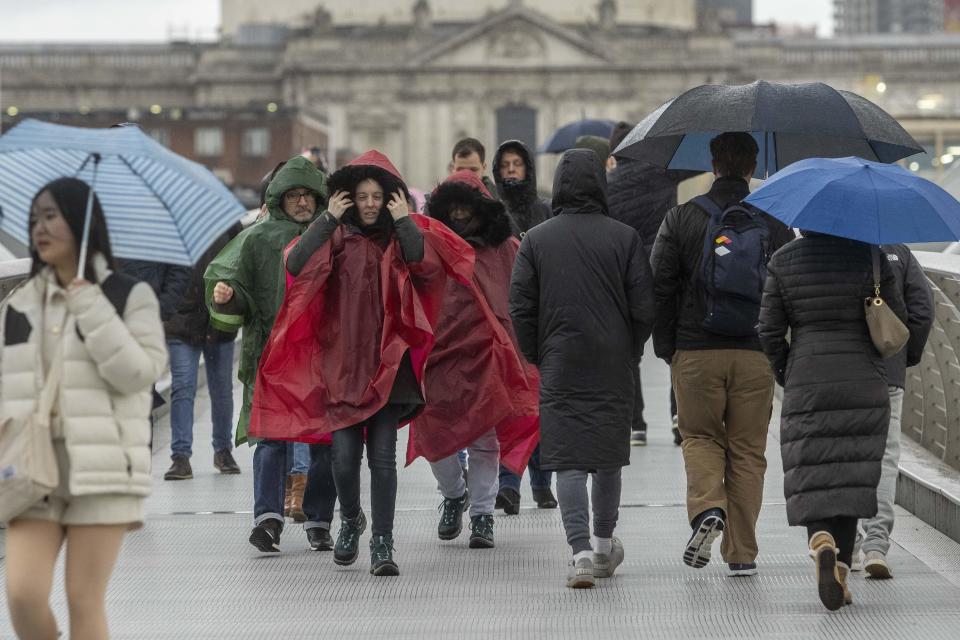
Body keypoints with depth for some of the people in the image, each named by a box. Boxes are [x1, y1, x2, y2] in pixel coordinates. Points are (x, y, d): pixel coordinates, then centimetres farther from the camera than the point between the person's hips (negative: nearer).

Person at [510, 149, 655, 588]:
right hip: (613, 368, 1)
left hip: (560, 366, -1)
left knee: (567, 457, -2)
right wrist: (630, 353, 11)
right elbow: (643, 307, -3)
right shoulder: (624, 238, -3)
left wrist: (538, 357, 11)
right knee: (609, 454, 16)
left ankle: (581, 549, -15)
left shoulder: (536, 240, -2)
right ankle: (604, 543, 29)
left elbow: (520, 308, -1)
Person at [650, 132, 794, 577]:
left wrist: (666, 348, 8)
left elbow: (660, 287, -1)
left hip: (696, 352, -1)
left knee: (700, 436, 13)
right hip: (756, 355, 1)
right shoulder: (775, 222, 3)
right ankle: (741, 553, 8)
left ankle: (707, 508, -15)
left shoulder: (681, 219, -1)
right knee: (747, 449, 8)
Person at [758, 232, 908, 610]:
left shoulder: (783, 261, 0)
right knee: (853, 476, 6)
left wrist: (785, 374, 16)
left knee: (810, 477, 3)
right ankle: (842, 570, 3)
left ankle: (821, 539, -26)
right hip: (864, 384, 0)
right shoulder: (869, 256, -3)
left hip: (806, 384, 0)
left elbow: (769, 330, 1)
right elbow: (898, 320, 2)